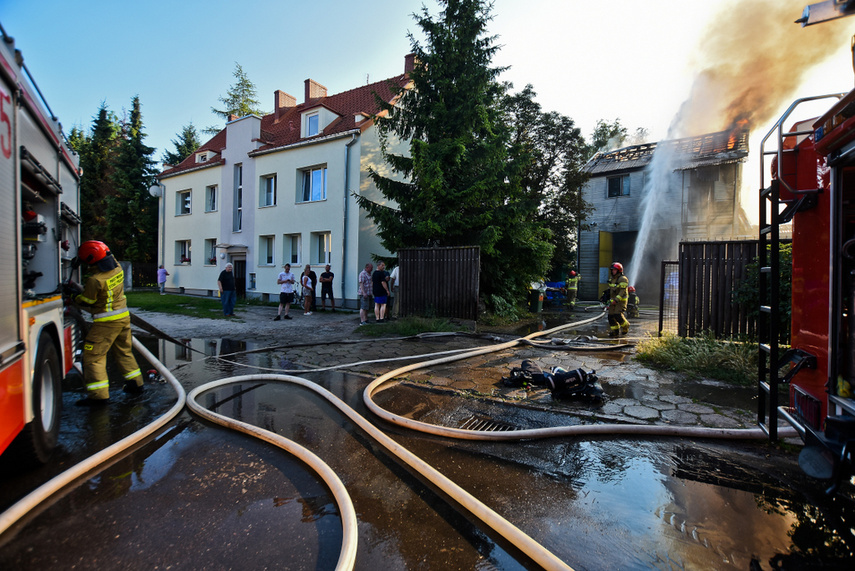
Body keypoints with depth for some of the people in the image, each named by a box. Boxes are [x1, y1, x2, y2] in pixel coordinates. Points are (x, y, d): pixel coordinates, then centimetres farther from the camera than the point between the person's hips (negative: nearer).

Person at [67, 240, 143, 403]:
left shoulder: (95, 280, -21)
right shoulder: (117, 268, -1)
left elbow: (86, 301, -7)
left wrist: (74, 294, 11)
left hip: (106, 322, -8)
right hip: (124, 316, 8)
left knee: (93, 356, 3)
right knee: (124, 351, 20)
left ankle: (98, 394, 4)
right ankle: (135, 383, 27)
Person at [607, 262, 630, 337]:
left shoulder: (623, 279, -13)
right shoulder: (611, 278, 12)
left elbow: (622, 291, -21)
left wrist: (616, 300, -27)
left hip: (621, 300, -8)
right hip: (613, 300, 8)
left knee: (618, 315, -15)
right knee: (611, 316, 2)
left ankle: (625, 326, 12)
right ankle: (615, 332, 11)